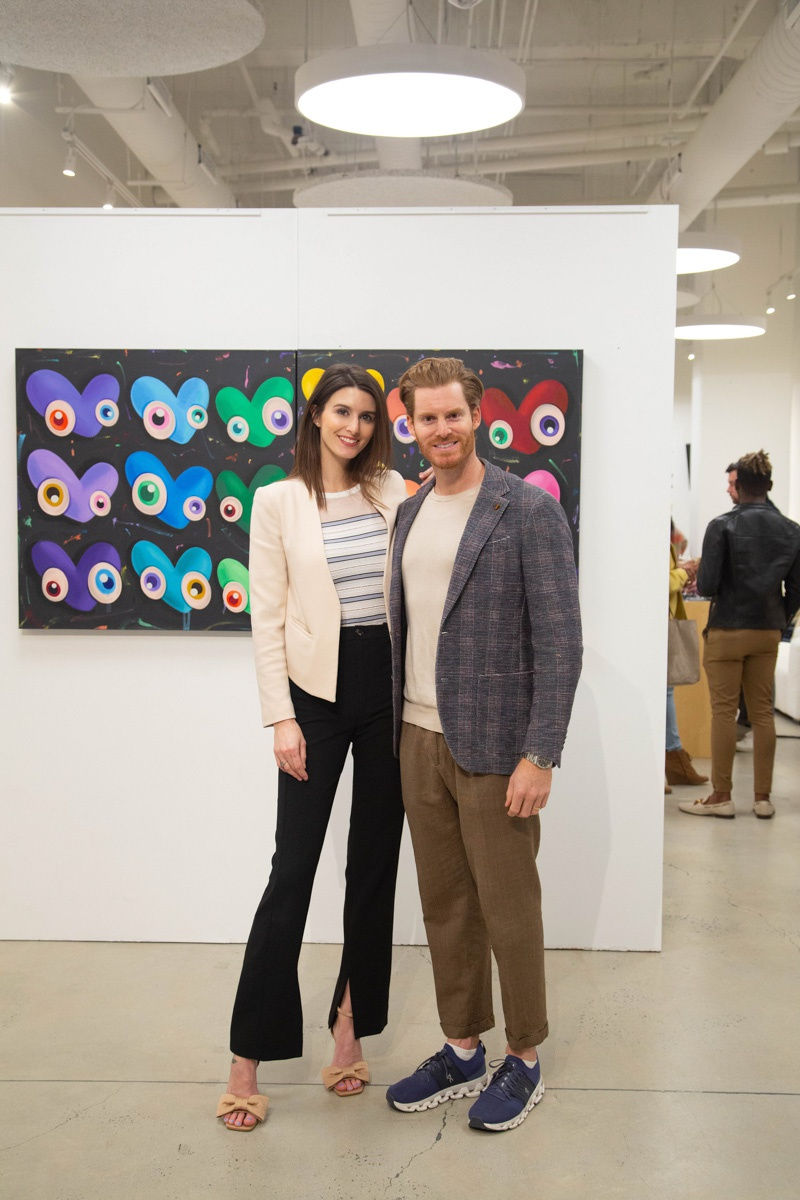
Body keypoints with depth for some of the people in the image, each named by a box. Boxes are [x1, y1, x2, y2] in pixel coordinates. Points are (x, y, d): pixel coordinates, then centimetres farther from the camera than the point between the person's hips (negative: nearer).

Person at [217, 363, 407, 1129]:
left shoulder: (392, 492, 6)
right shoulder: (277, 502, -1)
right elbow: (267, 619, -4)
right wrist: (281, 719, -10)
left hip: (388, 684, 3)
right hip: (318, 690, -3)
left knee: (375, 861, 9)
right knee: (293, 868, -3)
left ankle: (351, 1025, 25)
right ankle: (247, 1058, 8)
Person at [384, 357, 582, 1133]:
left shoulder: (529, 511, -10)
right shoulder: (410, 514, 11)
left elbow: (559, 641, -13)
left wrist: (539, 756, -17)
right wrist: (397, 732, 12)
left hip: (494, 748, -6)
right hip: (419, 741, 6)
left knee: (508, 910, 6)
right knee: (444, 905, 15)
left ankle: (523, 1062, 25)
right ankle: (462, 1050, 31)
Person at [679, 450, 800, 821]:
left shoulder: (723, 526, -11)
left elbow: (707, 586, -15)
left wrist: (699, 571, 7)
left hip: (727, 632, -4)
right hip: (767, 633, 5)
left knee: (724, 712, 2)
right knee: (762, 713, 10)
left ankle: (721, 797, 7)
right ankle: (763, 797, 15)